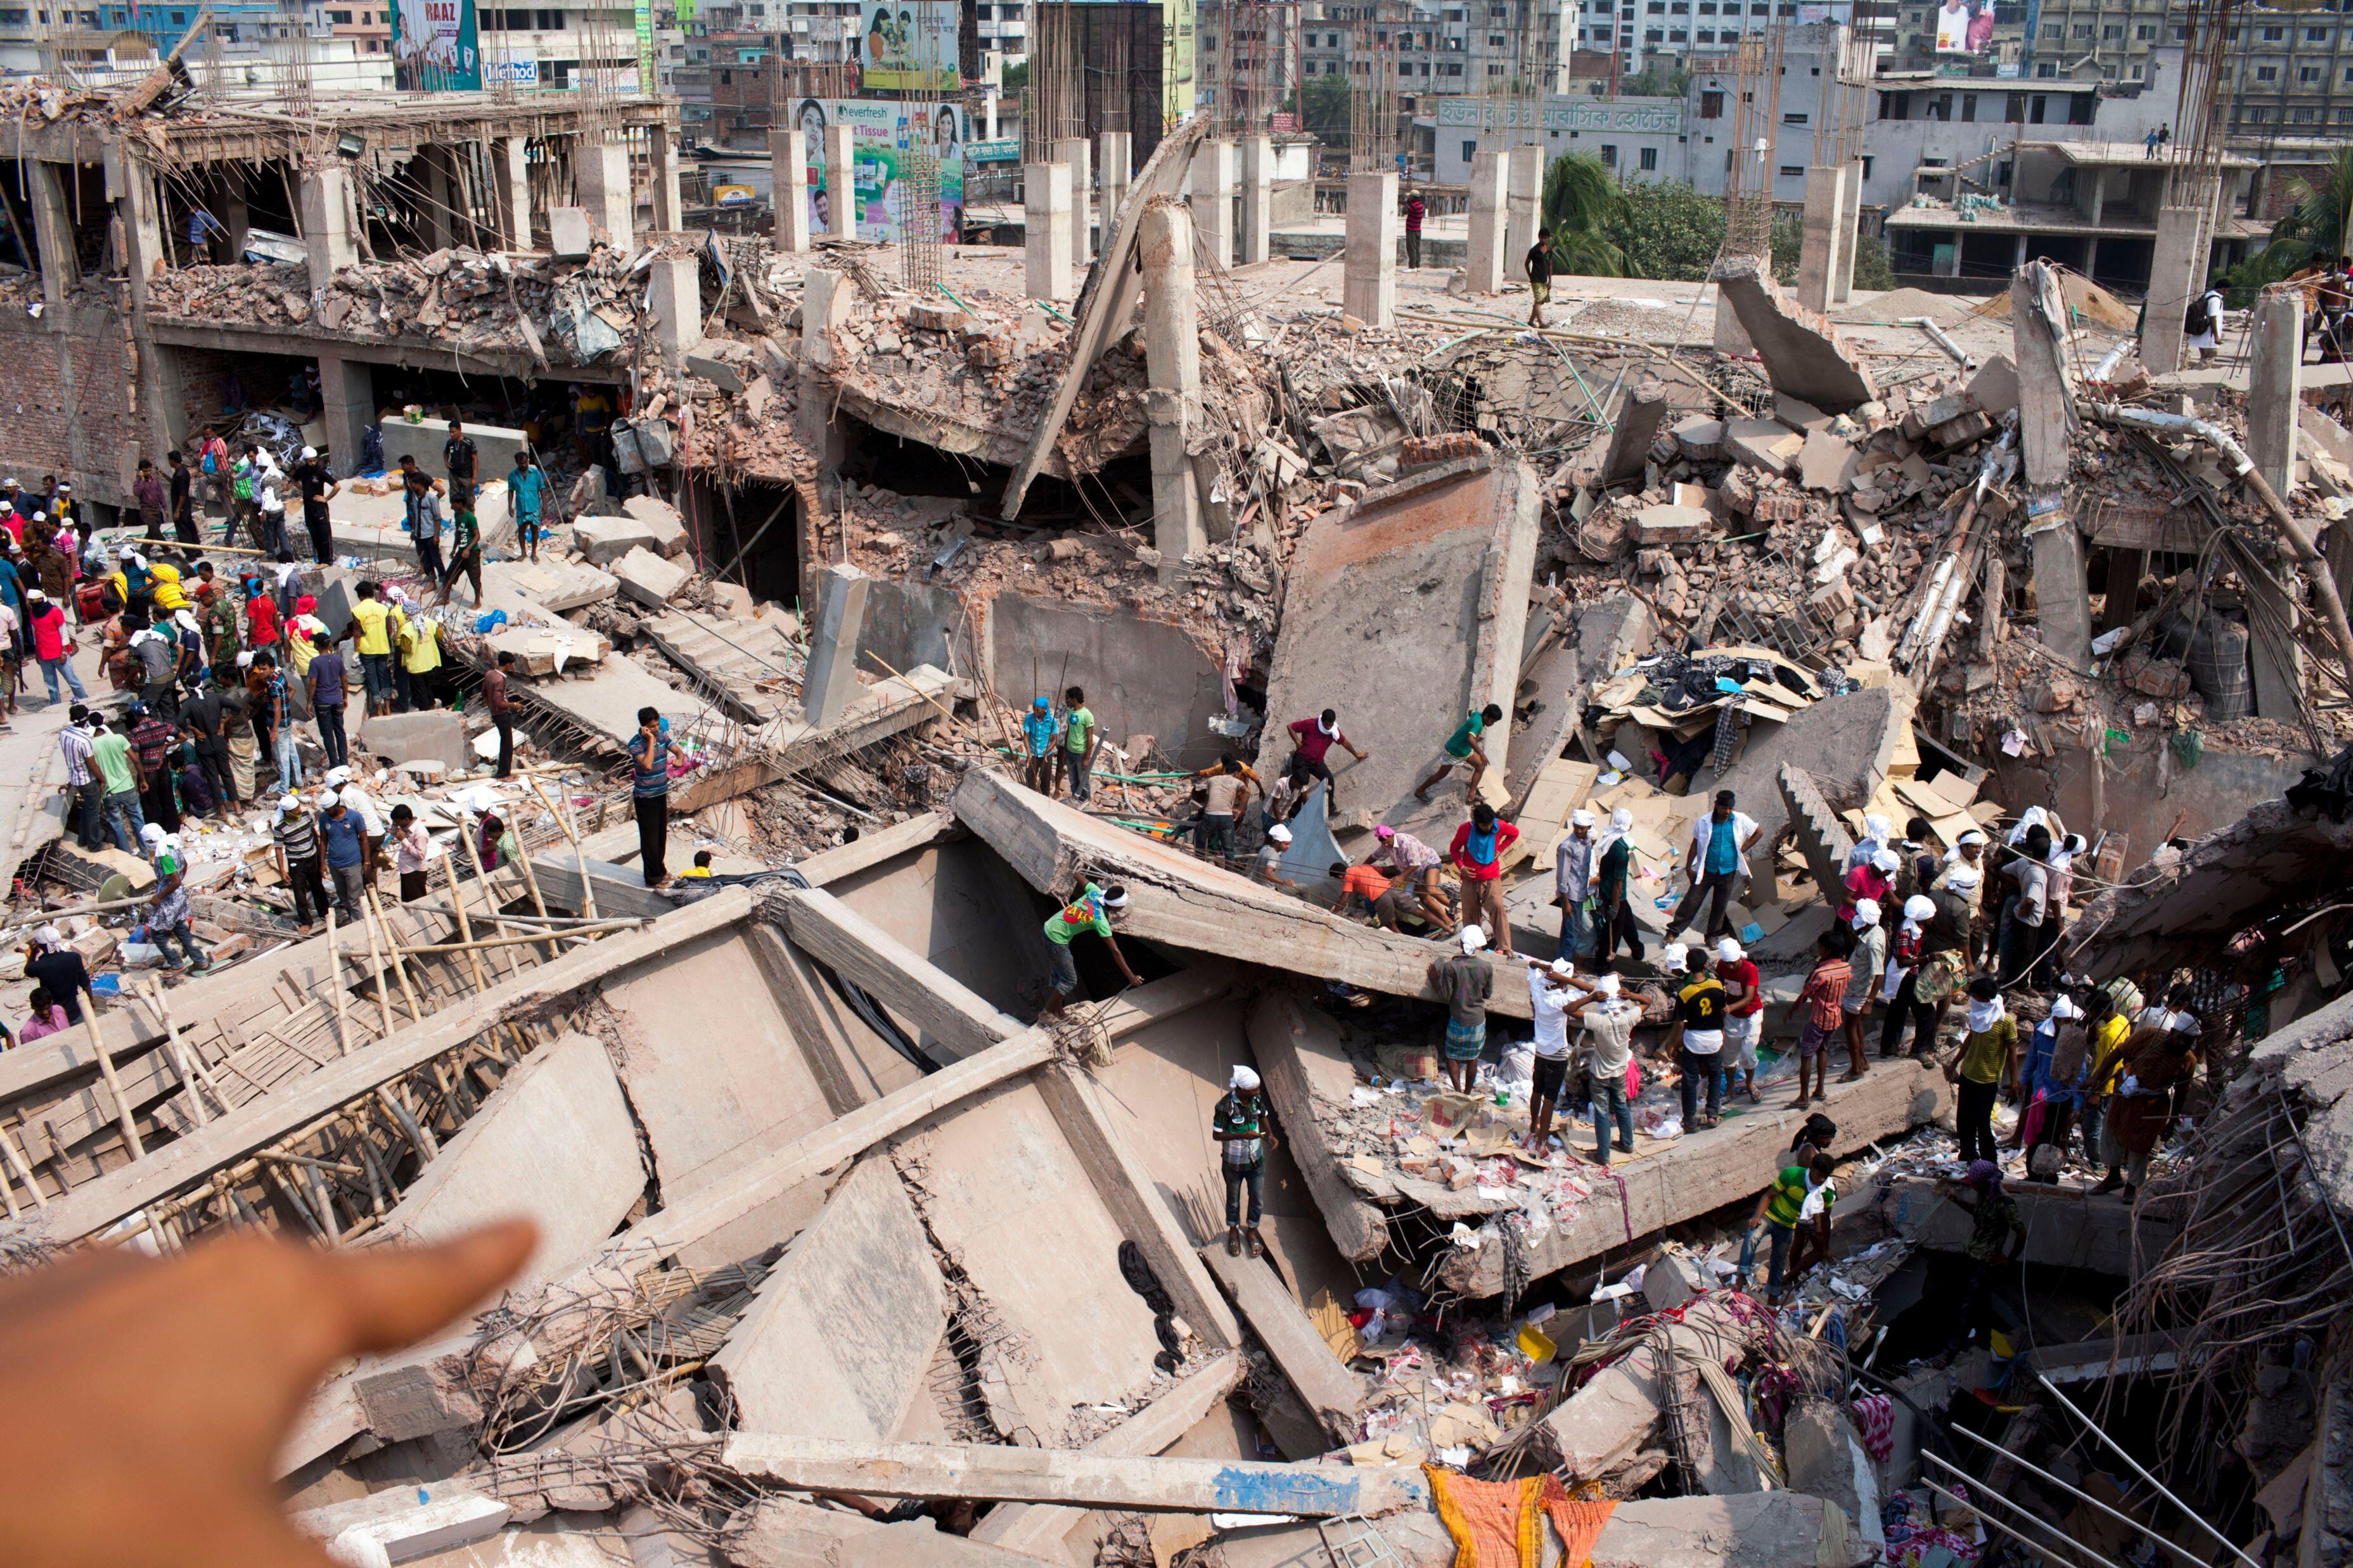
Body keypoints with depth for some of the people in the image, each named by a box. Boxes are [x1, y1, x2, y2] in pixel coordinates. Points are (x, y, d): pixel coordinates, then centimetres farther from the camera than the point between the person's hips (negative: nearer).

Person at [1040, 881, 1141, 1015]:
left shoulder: (1095, 892, -9)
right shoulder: (1101, 921, -25)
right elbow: (1115, 951, -25)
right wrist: (1131, 977, -22)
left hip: (1050, 928, 8)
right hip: (1057, 940, -8)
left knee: (1057, 974, 22)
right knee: (1070, 980, 5)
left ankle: (1057, 1009, 36)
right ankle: (1047, 1012, 17)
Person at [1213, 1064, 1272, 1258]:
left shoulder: (1257, 1098, -13)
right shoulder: (1225, 1106, -29)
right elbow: (1217, 1135, -21)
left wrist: (1269, 1134, -6)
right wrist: (1243, 1135, -30)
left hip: (1256, 1160, 4)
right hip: (1233, 1163, -4)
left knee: (1258, 1200, 16)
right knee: (1233, 1199, 20)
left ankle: (1252, 1231, 41)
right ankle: (1233, 1231, 45)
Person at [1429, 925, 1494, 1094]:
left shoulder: (1450, 966, -19)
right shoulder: (1486, 967, -12)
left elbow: (1445, 996, -13)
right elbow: (1488, 994, 2)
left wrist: (1435, 980, 2)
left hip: (1458, 1020, -2)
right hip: (1478, 1020, 2)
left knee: (1452, 1056, 15)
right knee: (1473, 1057, 18)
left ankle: (1459, 1091, 3)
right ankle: (1467, 1093, 27)